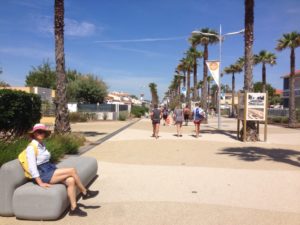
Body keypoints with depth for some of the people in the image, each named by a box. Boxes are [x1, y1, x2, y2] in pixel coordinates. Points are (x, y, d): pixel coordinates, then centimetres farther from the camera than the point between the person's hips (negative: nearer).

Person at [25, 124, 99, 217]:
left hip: (50, 171, 8)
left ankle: (74, 208, -12)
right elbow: (32, 167, -18)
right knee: (72, 171, -18)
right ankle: (85, 192, 2)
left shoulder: (42, 145, 14)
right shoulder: (31, 147, -12)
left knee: (71, 180, -17)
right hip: (43, 175, -8)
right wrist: (41, 183, -21)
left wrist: (56, 171, 13)